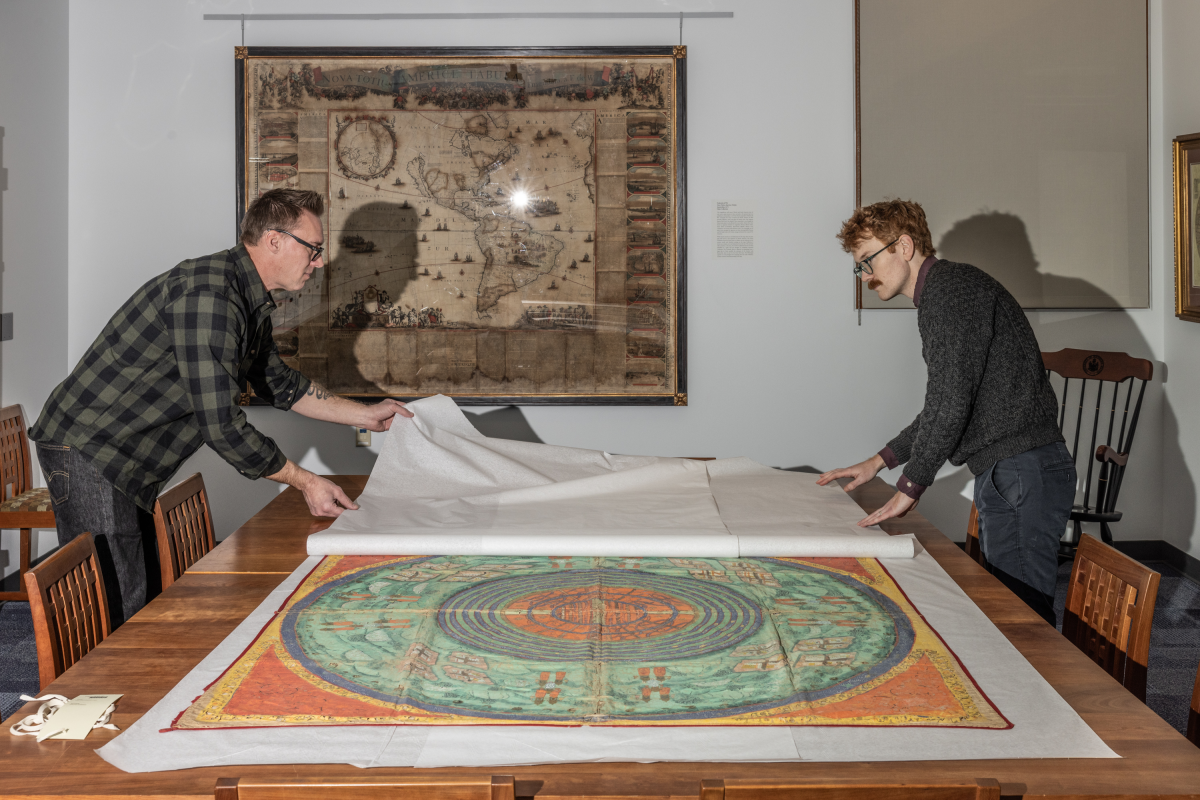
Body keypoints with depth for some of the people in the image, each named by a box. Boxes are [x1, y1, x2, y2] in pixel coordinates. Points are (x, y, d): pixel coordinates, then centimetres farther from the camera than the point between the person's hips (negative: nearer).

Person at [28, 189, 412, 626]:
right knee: (119, 611, -8)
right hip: (88, 452, -10)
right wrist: (305, 482, -17)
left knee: (149, 598, 13)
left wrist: (366, 415, 20)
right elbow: (222, 426, -26)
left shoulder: (249, 300, 8)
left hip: (131, 461, 10)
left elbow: (280, 384, 22)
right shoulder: (208, 295, -25)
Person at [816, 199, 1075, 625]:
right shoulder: (940, 296, 20)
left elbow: (951, 400, -21)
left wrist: (909, 488, -15)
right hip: (1000, 475, 10)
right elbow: (944, 406, 26)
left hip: (1025, 474, -10)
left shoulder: (954, 287, -12)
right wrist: (878, 462, 22)